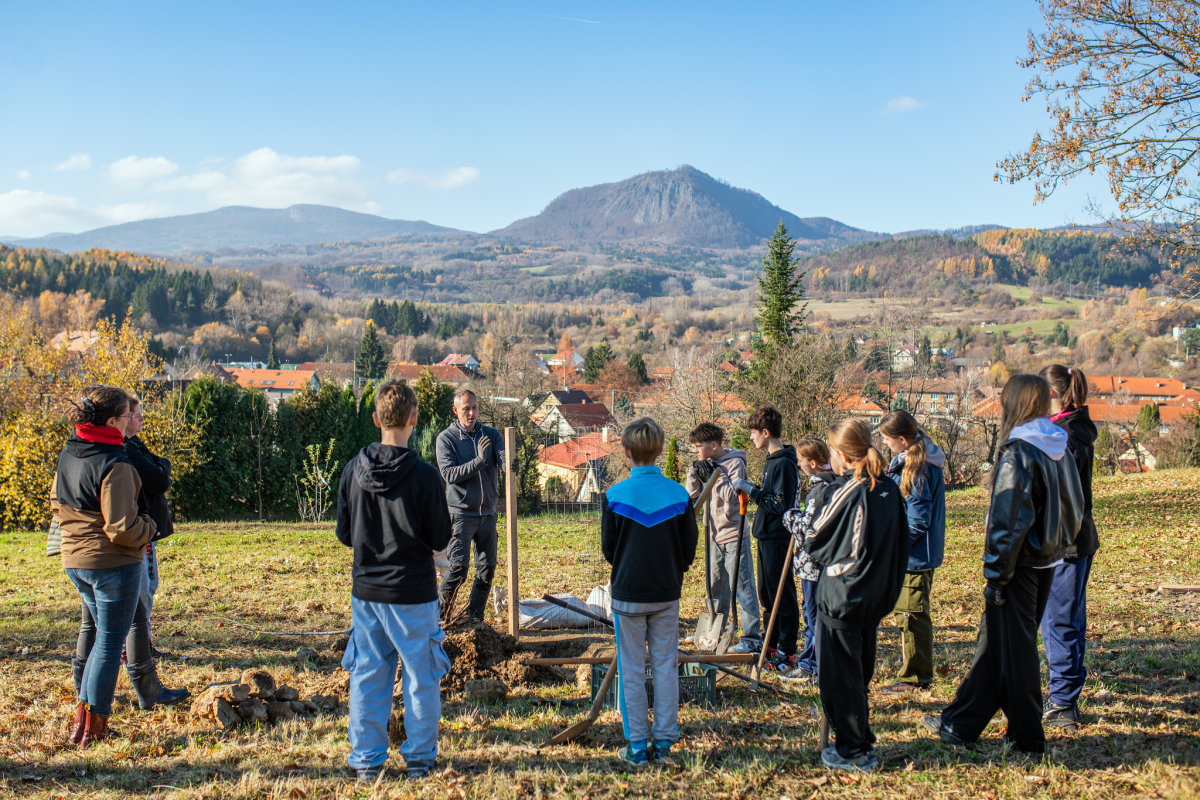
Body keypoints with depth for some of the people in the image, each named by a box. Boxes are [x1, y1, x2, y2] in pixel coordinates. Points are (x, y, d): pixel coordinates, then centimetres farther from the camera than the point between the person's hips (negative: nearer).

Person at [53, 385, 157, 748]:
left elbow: (57, 504, 17)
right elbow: (122, 529, -23)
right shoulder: (114, 466, -23)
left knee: (104, 635, 23)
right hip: (113, 564, -8)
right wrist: (148, 527, -4)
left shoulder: (67, 455, 3)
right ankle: (94, 729, 11)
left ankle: (82, 715, 23)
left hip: (75, 561, 8)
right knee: (110, 641, 5)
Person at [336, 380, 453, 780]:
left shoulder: (353, 470, -4)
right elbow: (440, 539, -9)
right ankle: (419, 757, 19)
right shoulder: (424, 476, -17)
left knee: (367, 676, 12)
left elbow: (344, 534, 4)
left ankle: (366, 759, 19)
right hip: (413, 594, -4)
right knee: (420, 677, 10)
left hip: (366, 590, 4)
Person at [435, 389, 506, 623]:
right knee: (458, 568, -11)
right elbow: (449, 474, -15)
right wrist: (479, 461, -27)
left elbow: (503, 457, -11)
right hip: (461, 512, -4)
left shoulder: (491, 435, 7)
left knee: (487, 568, 7)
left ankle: (474, 617, 19)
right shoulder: (446, 438, -4)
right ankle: (439, 617, 2)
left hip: (488, 512, 5)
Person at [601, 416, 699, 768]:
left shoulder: (614, 495, -12)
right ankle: (664, 741, 16)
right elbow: (690, 544, 1)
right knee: (666, 666, 11)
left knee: (631, 670, 7)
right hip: (667, 594, 2)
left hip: (628, 593, -2)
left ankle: (637, 745, 11)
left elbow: (607, 547, -3)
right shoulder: (679, 494, -6)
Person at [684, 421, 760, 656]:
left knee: (742, 586, -6)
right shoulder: (706, 465, 9)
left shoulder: (734, 463, -11)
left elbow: (732, 496, -20)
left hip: (734, 535, -7)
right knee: (716, 584, 15)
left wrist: (714, 475, -20)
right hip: (715, 535, 8)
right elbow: (692, 494, 7)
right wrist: (695, 472, -6)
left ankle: (752, 638, -3)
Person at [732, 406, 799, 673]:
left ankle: (787, 653, 5)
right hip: (767, 536, 10)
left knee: (781, 594, -3)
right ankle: (770, 643, 29)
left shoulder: (784, 464, -19)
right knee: (767, 592, 18)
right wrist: (753, 490, 7)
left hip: (778, 538, -10)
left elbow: (780, 504, -23)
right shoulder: (772, 460, 12)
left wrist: (752, 490, -18)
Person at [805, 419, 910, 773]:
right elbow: (901, 541, 11)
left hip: (842, 595, -8)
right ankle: (863, 741, 31)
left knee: (840, 675, 4)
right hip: (877, 595, 8)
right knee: (860, 672, 20)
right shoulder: (889, 488, 2)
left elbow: (814, 542, -9)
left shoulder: (846, 493, -19)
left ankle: (853, 751, 10)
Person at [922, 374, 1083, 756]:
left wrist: (997, 574, -16)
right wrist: (1059, 546, 17)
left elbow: (1010, 520, -21)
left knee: (1012, 647, 4)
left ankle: (1027, 735, 13)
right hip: (1047, 561, 8)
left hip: (1021, 563, -8)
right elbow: (1073, 507, 12)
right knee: (995, 640, 16)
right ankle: (961, 722, 25)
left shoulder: (1018, 452, -18)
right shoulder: (1058, 450, 7)